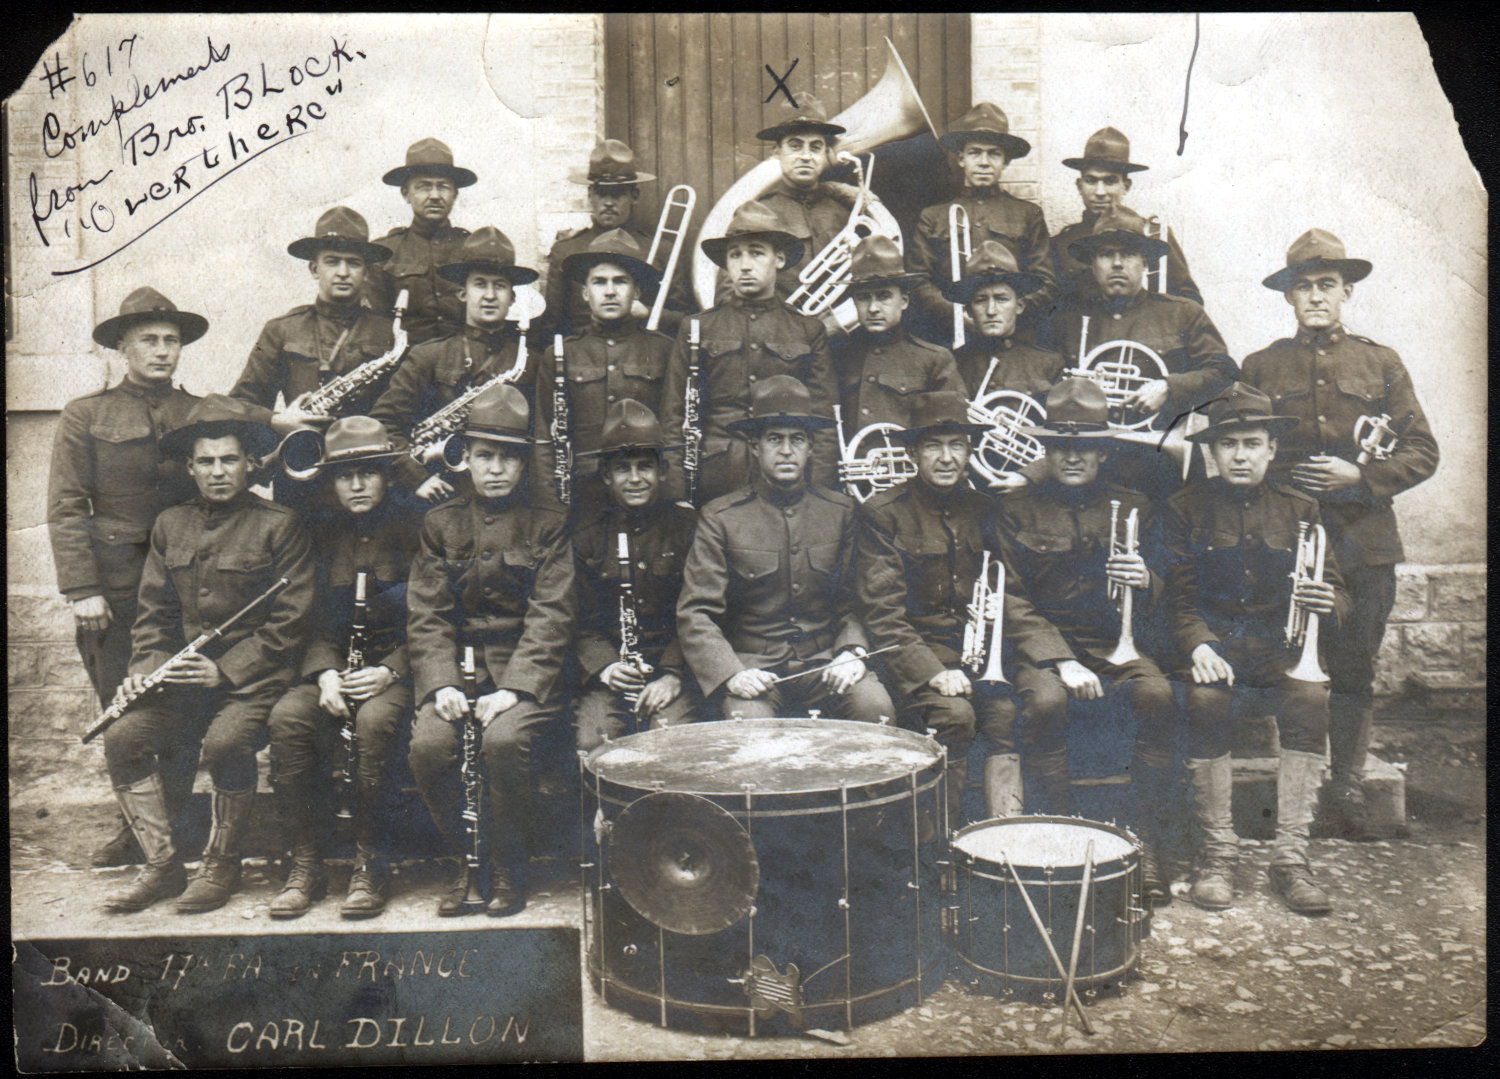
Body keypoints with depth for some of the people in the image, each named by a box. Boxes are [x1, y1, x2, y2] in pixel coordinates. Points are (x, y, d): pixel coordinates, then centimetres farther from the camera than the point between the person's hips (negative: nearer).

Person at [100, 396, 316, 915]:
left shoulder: (279, 525, -4)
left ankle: (221, 867, -7)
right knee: (122, 737, -16)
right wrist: (144, 667, -1)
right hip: (184, 673, 6)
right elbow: (154, 610, 17)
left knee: (225, 741, -30)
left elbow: (292, 618, -8)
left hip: (255, 673, -5)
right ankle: (162, 866, -2)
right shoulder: (170, 524, 14)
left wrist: (226, 670, -14)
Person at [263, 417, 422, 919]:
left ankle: (370, 864, -20)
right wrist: (325, 672, -9)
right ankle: (306, 865, -17)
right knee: (287, 717, -26)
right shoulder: (324, 538, 14)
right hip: (337, 666, 4)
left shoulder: (414, 531, 1)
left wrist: (389, 671, -18)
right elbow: (316, 624, 12)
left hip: (399, 667, -4)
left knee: (374, 720, -35)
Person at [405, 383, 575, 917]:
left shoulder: (547, 526, 4)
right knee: (429, 745, -24)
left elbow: (550, 618, -5)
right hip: (457, 664, 3)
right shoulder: (441, 523, 11)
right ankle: (470, 857, 2)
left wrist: (514, 688, -18)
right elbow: (426, 615, 4)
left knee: (503, 740, -30)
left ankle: (505, 867, -6)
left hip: (524, 669, -2)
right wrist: (441, 683, -12)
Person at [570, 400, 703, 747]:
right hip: (607, 674, 2)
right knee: (593, 741, -23)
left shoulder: (688, 529, 4)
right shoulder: (588, 538, 9)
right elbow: (582, 621, 7)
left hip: (675, 665, -1)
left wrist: (673, 674, -12)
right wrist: (605, 666, -13)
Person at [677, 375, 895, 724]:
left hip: (825, 663, 3)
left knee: (876, 707, -23)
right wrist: (732, 673, -20)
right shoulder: (720, 519, -1)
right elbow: (695, 614, -5)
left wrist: (852, 651, -9)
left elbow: (855, 600, 11)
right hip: (753, 666, -3)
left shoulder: (840, 511, 8)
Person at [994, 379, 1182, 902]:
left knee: (1159, 696, -30)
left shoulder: (1133, 507, 13)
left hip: (1115, 643, 2)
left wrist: (1145, 581, -15)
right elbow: (1012, 599, -2)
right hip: (1046, 642, -2)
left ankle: (1145, 845, -18)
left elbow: (1160, 600, 12)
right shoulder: (1018, 509, 6)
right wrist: (1062, 660, -17)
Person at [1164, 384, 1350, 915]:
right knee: (1205, 698, -34)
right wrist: (1198, 645, -21)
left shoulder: (1300, 510, 11)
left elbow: (1337, 594, 7)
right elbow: (1179, 596, -1)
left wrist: (1327, 603, -18)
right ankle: (1217, 854, -19)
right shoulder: (1185, 508, 5)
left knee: (1311, 697, -30)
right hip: (1213, 639, -1)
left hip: (1280, 642, 2)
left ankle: (1290, 857, -20)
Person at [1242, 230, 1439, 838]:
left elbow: (1422, 452, 8)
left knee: (1354, 671, 4)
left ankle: (1346, 790, 16)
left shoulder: (1382, 365, 11)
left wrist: (1359, 476, -8)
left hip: (1363, 542, 1)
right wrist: (1286, 480, -7)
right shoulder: (1260, 368, 10)